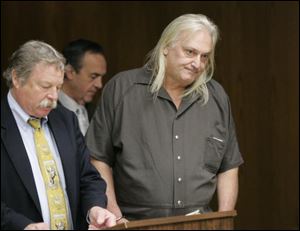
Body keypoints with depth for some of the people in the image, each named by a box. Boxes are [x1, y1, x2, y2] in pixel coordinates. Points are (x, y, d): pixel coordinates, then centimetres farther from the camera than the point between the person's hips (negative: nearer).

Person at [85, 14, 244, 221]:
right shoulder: (122, 88, -1)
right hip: (135, 224, -3)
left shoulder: (217, 97, 9)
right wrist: (113, 214, -7)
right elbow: (99, 158, 0)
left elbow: (228, 167, 14)